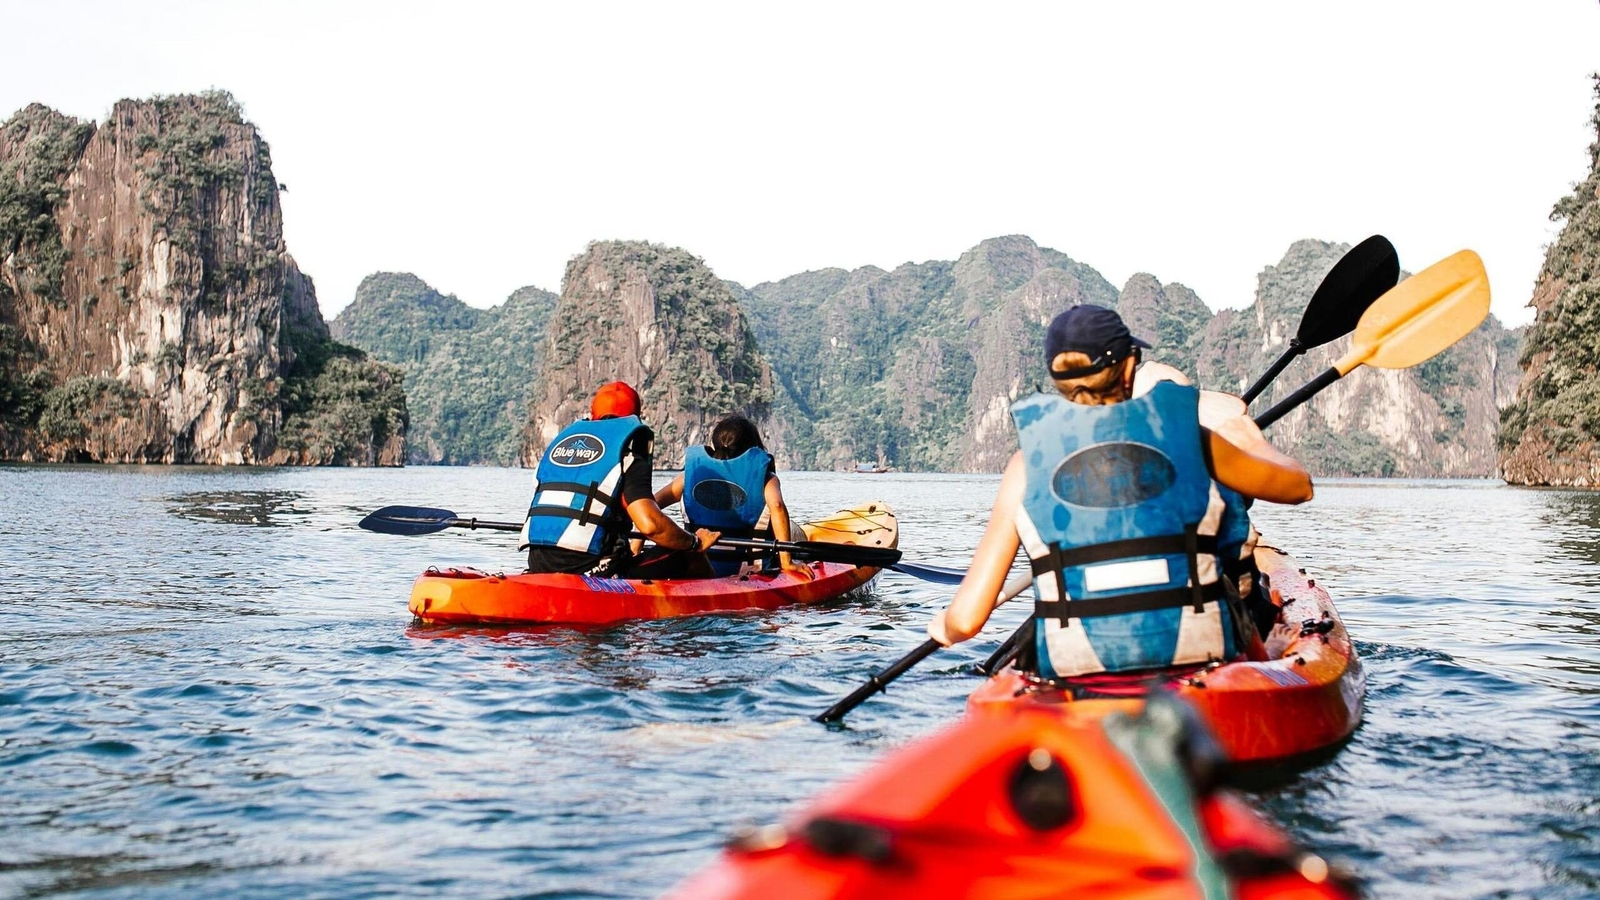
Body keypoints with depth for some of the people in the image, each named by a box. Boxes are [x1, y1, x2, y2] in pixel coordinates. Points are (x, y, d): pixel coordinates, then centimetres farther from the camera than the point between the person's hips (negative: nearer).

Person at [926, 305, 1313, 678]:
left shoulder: (1029, 461, 1)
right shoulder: (1183, 433, 3)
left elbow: (965, 620, -2)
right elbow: (1299, 486, 21)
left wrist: (944, 627, 22)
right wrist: (1252, 442, 42)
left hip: (1074, 669, 0)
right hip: (1195, 658, 1)